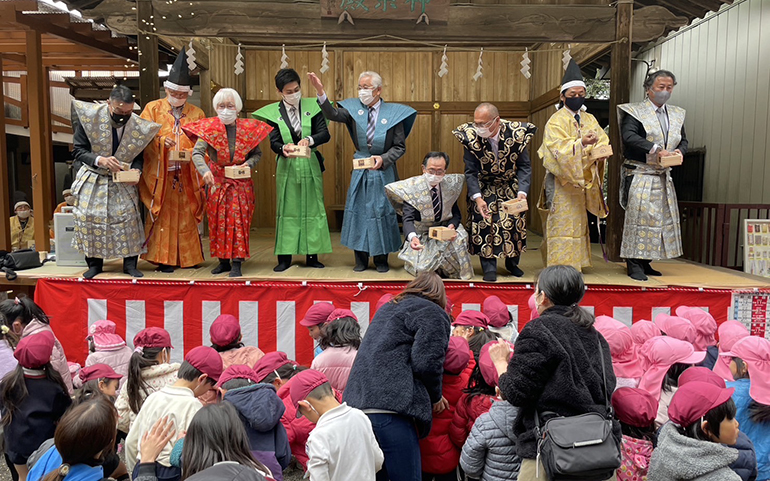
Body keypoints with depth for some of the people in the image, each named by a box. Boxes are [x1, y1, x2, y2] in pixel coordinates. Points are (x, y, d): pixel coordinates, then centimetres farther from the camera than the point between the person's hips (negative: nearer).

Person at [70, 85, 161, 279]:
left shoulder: (138, 125, -13)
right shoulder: (89, 117, -16)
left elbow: (138, 155, 0)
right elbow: (78, 150, -12)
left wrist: (135, 170, -21)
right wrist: (100, 160, -29)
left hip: (123, 183, 0)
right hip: (92, 181, 0)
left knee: (128, 216, -6)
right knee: (88, 216, 1)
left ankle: (130, 264, 8)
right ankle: (94, 263, 16)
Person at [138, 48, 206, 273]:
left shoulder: (197, 114, 11)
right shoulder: (152, 108, 8)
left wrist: (190, 154, -12)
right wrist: (160, 140, -19)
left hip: (187, 177, 1)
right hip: (159, 175, -1)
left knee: (187, 216, 5)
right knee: (163, 216, -1)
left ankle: (189, 257, 14)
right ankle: (163, 258, 6)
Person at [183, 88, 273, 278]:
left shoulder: (248, 128, -1)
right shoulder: (209, 128, -4)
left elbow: (257, 153, 8)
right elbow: (197, 153, -14)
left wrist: (249, 163, -14)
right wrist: (205, 170, -33)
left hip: (241, 182, 0)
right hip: (217, 181, 1)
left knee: (238, 220, -3)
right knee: (218, 221, 6)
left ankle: (236, 264, 0)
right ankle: (223, 261, 17)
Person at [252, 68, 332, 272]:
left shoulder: (312, 106, 3)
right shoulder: (273, 112, 2)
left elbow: (325, 133, -5)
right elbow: (274, 142, -5)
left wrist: (310, 140, -25)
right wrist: (284, 148, -27)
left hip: (311, 165, 1)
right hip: (287, 167, -1)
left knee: (313, 209, 4)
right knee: (287, 211, 2)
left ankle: (312, 256, 12)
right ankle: (284, 257, 9)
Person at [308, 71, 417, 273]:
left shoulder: (393, 113, -5)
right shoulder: (354, 108, 1)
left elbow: (400, 147, -4)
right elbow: (332, 114, -16)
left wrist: (383, 159, -20)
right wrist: (320, 91, -29)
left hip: (383, 172, -2)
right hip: (360, 171, 2)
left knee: (382, 211, 3)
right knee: (358, 211, 4)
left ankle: (381, 260, 19)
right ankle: (361, 260, 17)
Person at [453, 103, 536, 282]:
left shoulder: (516, 134, -21)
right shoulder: (470, 136, -22)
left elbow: (524, 167, -12)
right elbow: (470, 171, -17)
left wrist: (522, 192, -26)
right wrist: (477, 198, -29)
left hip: (511, 187, 1)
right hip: (484, 189, -1)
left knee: (514, 223, 5)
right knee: (484, 224, -12)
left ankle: (512, 262, 28)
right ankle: (489, 268, 0)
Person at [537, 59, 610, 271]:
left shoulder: (590, 119, 14)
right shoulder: (556, 121, -7)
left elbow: (603, 141, 10)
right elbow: (558, 149, -19)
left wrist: (601, 154, -12)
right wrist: (581, 143, -33)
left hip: (582, 181, 7)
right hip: (561, 183, -7)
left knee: (578, 224, 12)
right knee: (562, 224, -7)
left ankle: (574, 263, 22)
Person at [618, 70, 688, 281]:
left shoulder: (676, 114, 16)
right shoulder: (635, 112, -5)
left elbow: (683, 140, 19)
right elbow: (629, 137, -20)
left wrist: (679, 151, -5)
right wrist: (657, 150, -27)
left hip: (664, 177, 7)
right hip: (639, 175, -7)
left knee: (663, 218, 9)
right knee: (638, 216, -9)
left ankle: (645, 262, 17)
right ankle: (634, 265, -2)